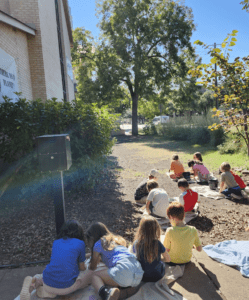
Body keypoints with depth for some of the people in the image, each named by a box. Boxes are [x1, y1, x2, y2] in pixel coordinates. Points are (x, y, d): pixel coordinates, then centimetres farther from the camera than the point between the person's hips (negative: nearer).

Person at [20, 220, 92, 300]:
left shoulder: (56, 242, 13)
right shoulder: (80, 243, -1)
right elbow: (82, 268, 8)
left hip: (48, 284, 7)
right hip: (67, 286, -7)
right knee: (90, 273, 16)